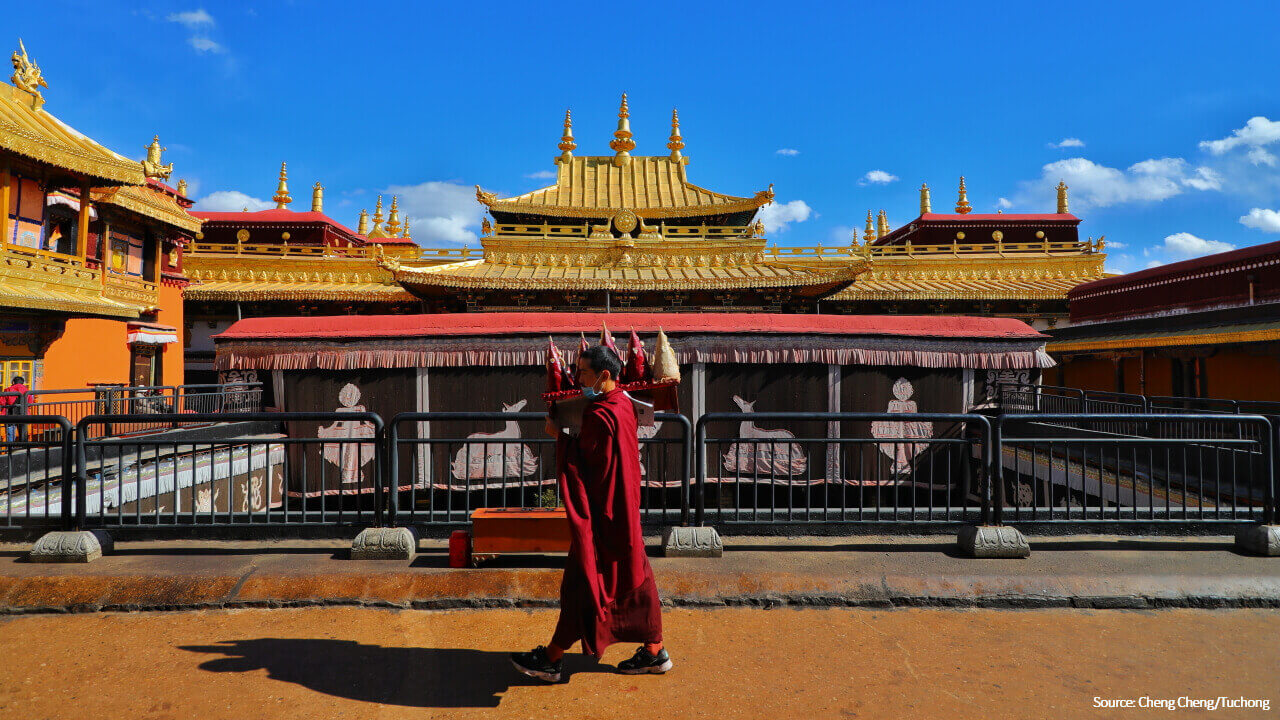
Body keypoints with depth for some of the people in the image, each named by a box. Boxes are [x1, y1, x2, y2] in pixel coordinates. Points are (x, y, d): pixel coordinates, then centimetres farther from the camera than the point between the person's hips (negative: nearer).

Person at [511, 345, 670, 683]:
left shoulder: (600, 416, -23)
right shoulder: (623, 404, 5)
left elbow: (581, 462, -16)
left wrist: (558, 434, -5)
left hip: (601, 513, -9)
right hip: (623, 509, 9)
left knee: (582, 582, 2)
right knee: (633, 578, 15)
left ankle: (551, 659, 16)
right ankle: (654, 652, 24)